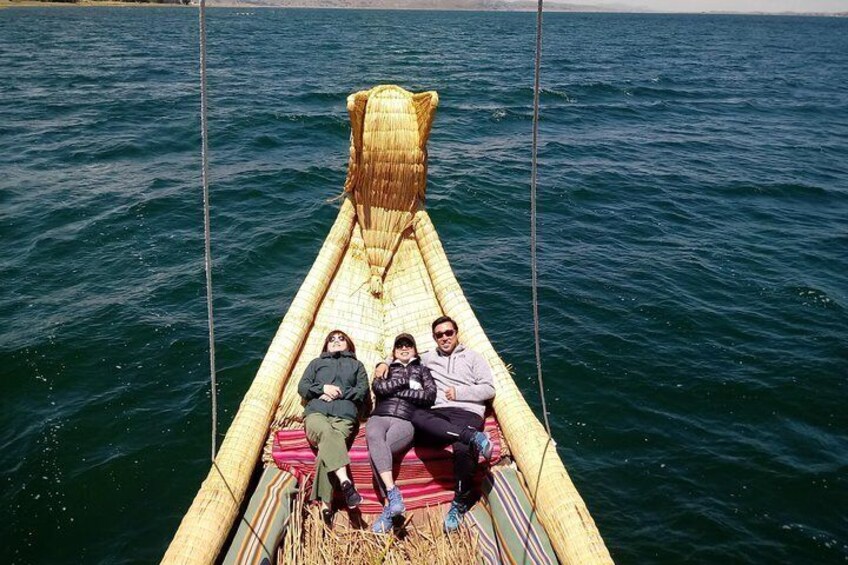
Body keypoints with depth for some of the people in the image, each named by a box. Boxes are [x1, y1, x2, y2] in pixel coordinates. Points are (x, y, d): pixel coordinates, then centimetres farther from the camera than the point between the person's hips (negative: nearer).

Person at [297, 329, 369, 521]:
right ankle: (345, 481, -55)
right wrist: (322, 388, 3)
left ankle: (325, 503, -42)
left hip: (344, 415, 0)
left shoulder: (356, 365, 33)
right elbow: (302, 387, 21)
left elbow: (362, 390, 16)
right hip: (316, 412, 1)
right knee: (326, 432, -39)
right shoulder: (316, 363, 35)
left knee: (327, 446, -33)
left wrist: (340, 393, 1)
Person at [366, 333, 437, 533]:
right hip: (380, 417, 2)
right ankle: (394, 494, -46)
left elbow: (430, 396, 7)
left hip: (405, 421, -1)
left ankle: (389, 510, -34)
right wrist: (406, 381, 7)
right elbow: (378, 387, 7)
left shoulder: (422, 370, 27)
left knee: (375, 452, -33)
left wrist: (397, 390, 4)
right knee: (374, 436, -38)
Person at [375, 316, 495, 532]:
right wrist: (384, 363, 17)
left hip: (466, 413, -2)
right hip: (437, 415, 2)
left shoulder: (473, 357, 19)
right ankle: (471, 436, -42)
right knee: (416, 417, -36)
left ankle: (460, 503, -16)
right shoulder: (428, 358, 28)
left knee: (463, 449, -35)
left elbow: (489, 389, 10)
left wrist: (459, 392, -2)